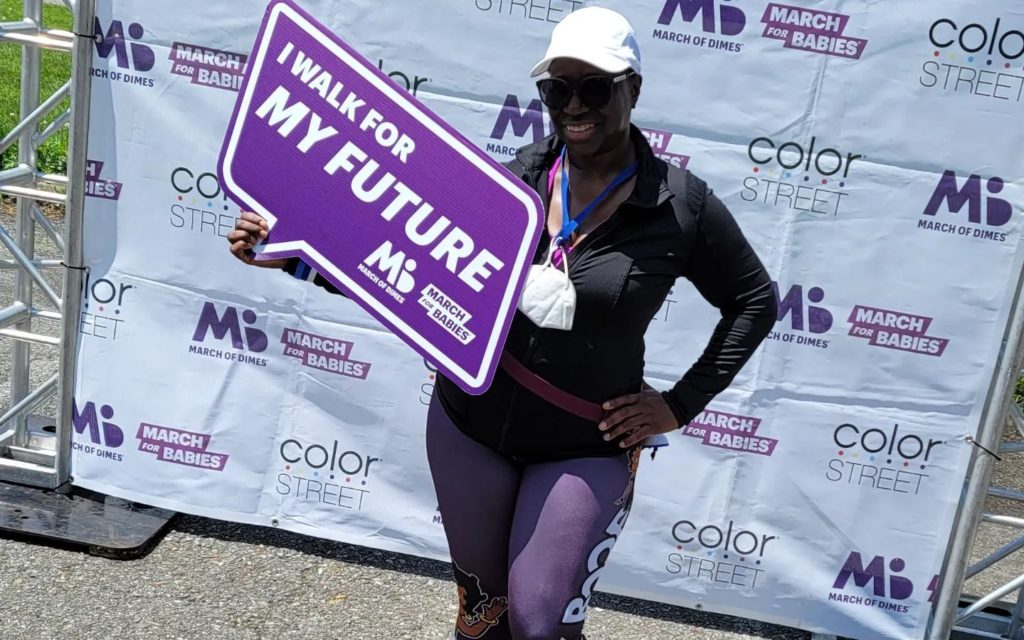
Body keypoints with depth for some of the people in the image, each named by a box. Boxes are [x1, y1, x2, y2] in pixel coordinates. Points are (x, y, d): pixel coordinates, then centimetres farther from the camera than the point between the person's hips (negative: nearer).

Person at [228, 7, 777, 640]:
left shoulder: (680, 205, -13)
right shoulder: (513, 178, -6)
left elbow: (755, 301, 1)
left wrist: (680, 405, -4)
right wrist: (294, 252, -12)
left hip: (585, 451, -3)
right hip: (468, 426, 3)